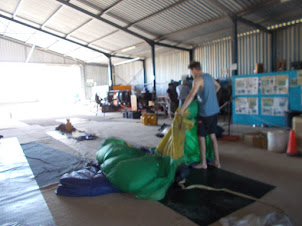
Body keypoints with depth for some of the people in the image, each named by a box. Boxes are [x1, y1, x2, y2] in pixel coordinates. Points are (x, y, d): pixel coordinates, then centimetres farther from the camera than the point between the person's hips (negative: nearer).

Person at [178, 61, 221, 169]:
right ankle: (217, 161, 23)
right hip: (215, 111, 8)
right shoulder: (209, 76, 12)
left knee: (201, 137, 4)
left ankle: (203, 163, 13)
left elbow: (191, 95, -28)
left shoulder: (198, 79, -14)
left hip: (205, 113, -8)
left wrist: (182, 110, -28)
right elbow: (218, 86, 32)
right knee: (212, 135, 15)